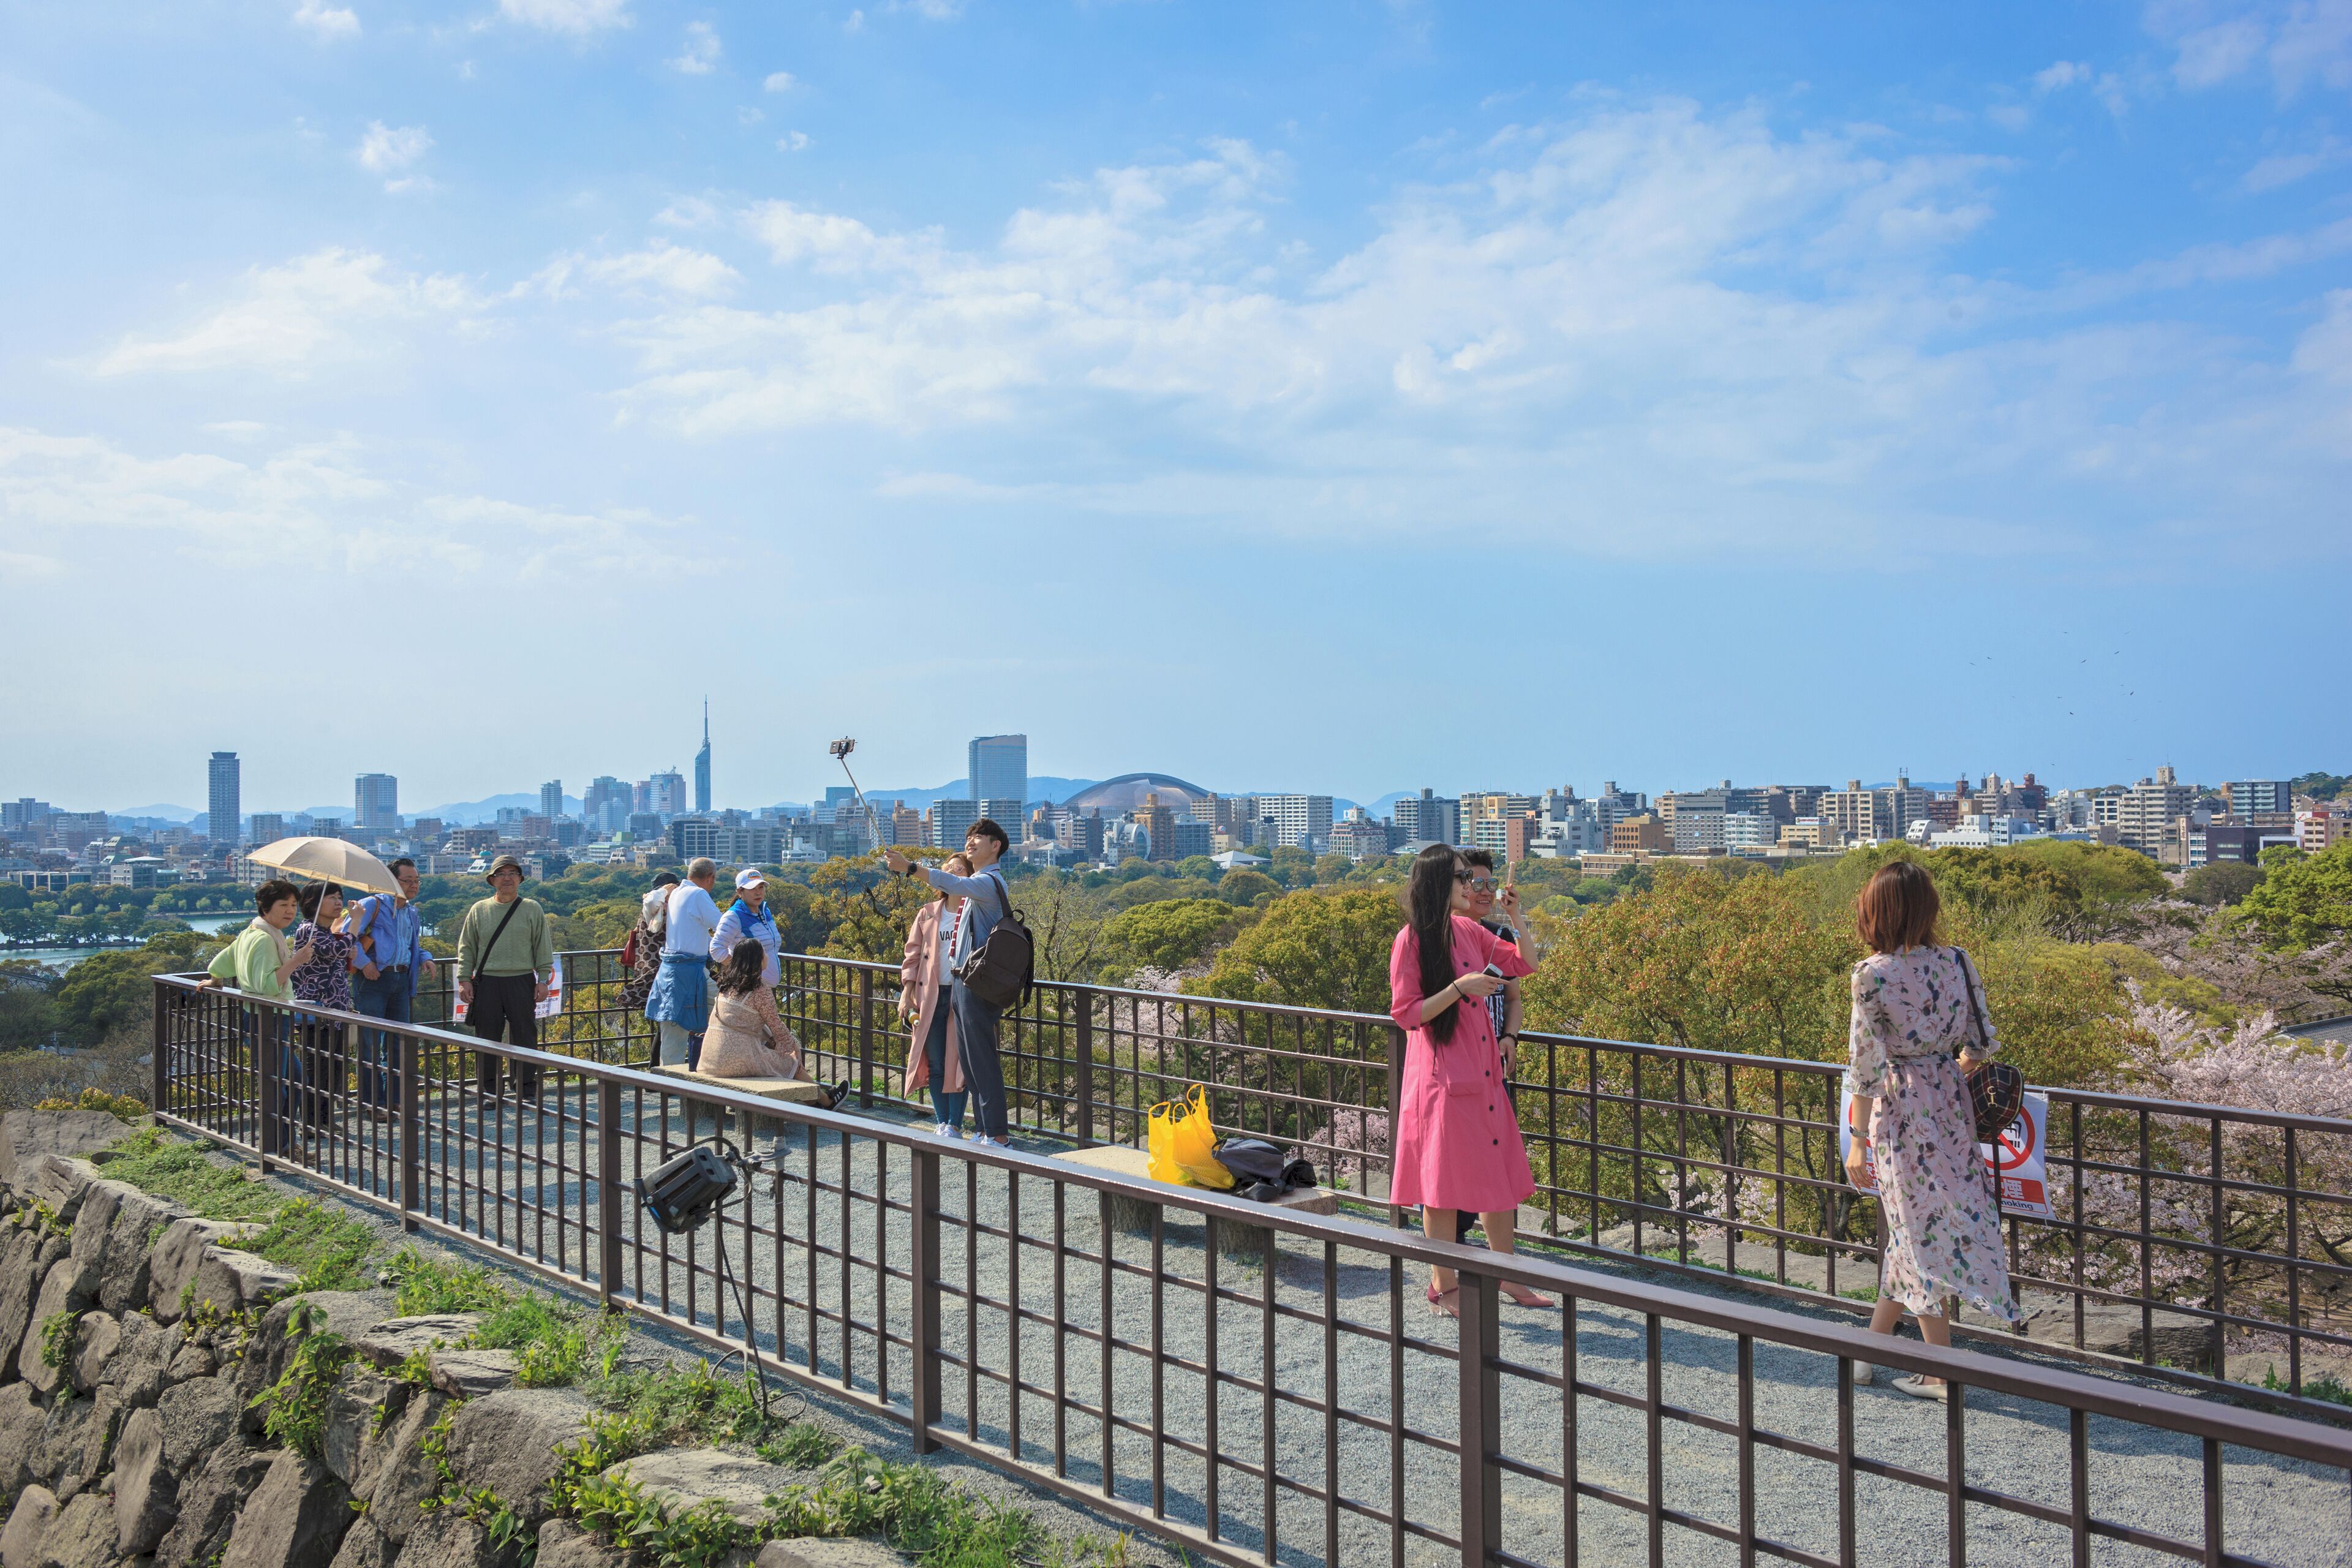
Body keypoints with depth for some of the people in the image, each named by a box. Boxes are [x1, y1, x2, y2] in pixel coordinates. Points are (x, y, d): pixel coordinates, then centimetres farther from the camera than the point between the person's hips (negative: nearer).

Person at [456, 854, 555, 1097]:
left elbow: (543, 948, 6)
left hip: (522, 982, -1)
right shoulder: (479, 910, 10)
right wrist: (464, 980, 2)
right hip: (486, 983, 1)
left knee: (525, 1038, 1)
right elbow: (467, 948, 10)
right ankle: (487, 1093, 11)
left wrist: (543, 980, -1)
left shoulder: (532, 909, 7)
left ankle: (527, 1092, 8)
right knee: (486, 1040, 3)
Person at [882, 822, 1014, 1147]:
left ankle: (998, 1136, -7)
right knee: (969, 1060, 12)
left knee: (983, 1060, -9)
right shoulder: (977, 884, 21)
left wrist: (910, 867, -41)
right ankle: (985, 1131, 18)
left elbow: (955, 884, -32)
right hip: (962, 982, 10)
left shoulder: (989, 882, -12)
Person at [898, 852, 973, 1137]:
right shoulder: (927, 914, 12)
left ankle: (955, 1125, 6)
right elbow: (913, 954, 12)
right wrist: (906, 994, 5)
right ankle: (943, 1123, 15)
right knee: (935, 1064, 5)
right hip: (930, 996, 3)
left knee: (957, 1062, -3)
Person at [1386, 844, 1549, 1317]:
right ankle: (1443, 1286, 14)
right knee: (1444, 1183, 2)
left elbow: (1522, 964, 18)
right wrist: (1460, 988, -22)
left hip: (1483, 1074, 7)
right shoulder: (1411, 941, -11)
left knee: (1499, 1173, 11)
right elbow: (1406, 1014, -14)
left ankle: (1505, 1274, 25)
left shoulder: (1468, 931, 8)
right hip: (1442, 1078, -7)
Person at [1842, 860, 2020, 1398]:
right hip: (1951, 1105, 5)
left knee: (1918, 1230, 5)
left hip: (1901, 1109, -5)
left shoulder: (1872, 975, -16)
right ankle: (1870, 1349, 29)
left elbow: (1867, 1063, -15)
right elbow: (1981, 1042, 4)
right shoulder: (1957, 963, -2)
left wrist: (1858, 1142, -8)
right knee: (1915, 1231, 16)